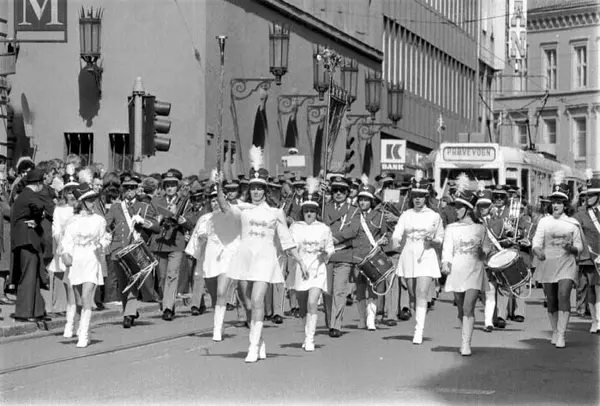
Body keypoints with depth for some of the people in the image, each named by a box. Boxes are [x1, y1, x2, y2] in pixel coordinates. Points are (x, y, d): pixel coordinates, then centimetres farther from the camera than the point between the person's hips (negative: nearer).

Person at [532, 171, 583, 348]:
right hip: (547, 265, 2)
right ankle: (554, 331, 25)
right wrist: (538, 252, -26)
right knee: (551, 300, 8)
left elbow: (580, 247, 9)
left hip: (566, 264, -2)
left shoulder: (572, 224, 5)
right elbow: (536, 243, -3)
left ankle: (561, 335, -19)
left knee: (563, 296, -18)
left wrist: (571, 248, -14)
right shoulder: (544, 222, 6)